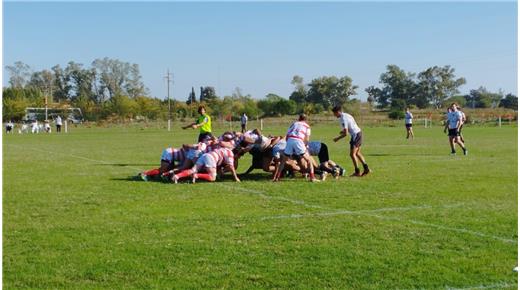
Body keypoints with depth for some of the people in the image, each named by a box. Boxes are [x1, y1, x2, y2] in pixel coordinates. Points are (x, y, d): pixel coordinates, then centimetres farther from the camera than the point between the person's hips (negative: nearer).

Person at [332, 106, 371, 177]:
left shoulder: (343, 119, -16)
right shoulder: (346, 115, 14)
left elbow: (346, 133, -18)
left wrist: (338, 138, -6)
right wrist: (343, 131, 19)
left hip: (355, 135, -10)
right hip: (359, 133, 10)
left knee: (352, 154, -6)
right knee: (357, 153, 16)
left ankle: (357, 172, -4)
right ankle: (366, 168, 16)